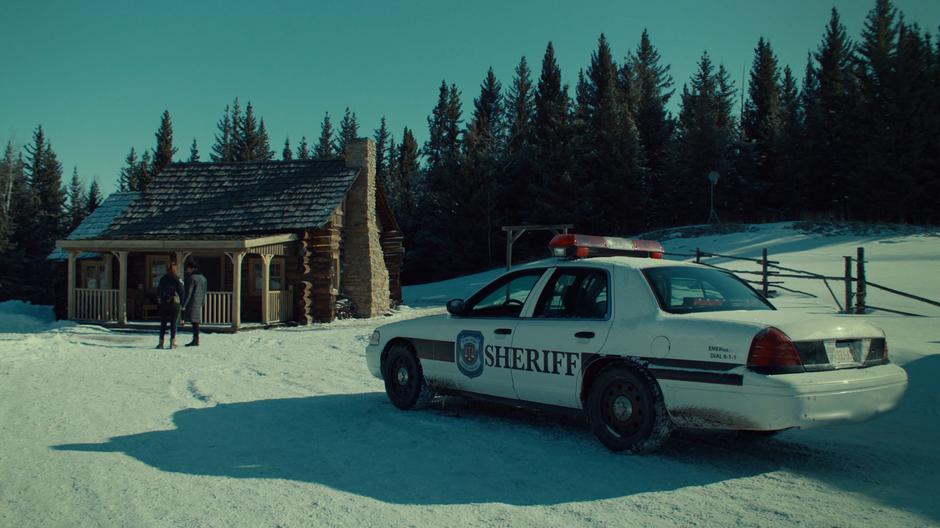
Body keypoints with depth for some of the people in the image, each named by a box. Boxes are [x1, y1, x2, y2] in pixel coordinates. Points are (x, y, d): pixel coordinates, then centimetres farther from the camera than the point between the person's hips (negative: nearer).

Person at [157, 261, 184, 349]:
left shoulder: (162, 279, 3)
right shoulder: (177, 280, -7)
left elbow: (158, 291, 8)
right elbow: (181, 293, -9)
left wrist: (159, 300, 17)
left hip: (164, 304, 3)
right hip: (174, 304, -3)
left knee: (163, 324, 9)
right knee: (173, 324, 2)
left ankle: (161, 342, 8)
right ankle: (172, 343, 0)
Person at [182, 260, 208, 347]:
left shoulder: (191, 278, -12)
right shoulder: (203, 278, 13)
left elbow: (188, 293, -16)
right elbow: (204, 292, 17)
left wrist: (183, 305, -14)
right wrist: (202, 303, 23)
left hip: (192, 303, -8)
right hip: (198, 304, 8)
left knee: (194, 322, -7)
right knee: (196, 322, 11)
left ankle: (195, 340, -7)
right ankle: (195, 340, 13)